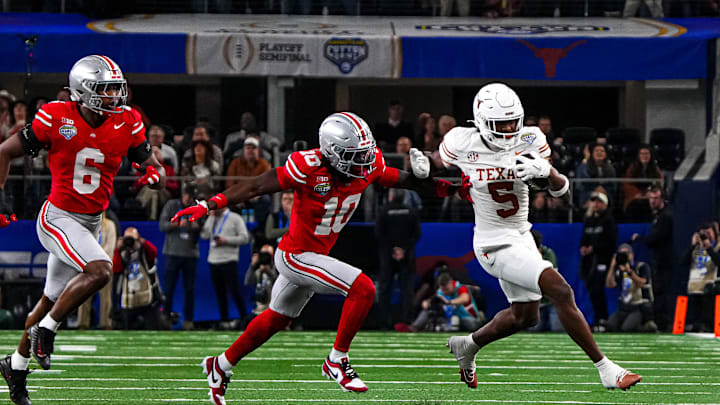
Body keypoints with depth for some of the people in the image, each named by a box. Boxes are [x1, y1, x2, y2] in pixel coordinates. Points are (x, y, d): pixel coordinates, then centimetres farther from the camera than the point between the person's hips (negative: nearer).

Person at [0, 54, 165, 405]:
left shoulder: (126, 123, -4)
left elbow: (153, 166, 4)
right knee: (99, 270, -26)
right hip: (58, 216, -6)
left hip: (91, 223, 6)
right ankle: (45, 330, -10)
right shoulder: (56, 119, -15)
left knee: (53, 299, 14)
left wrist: (156, 175, -20)